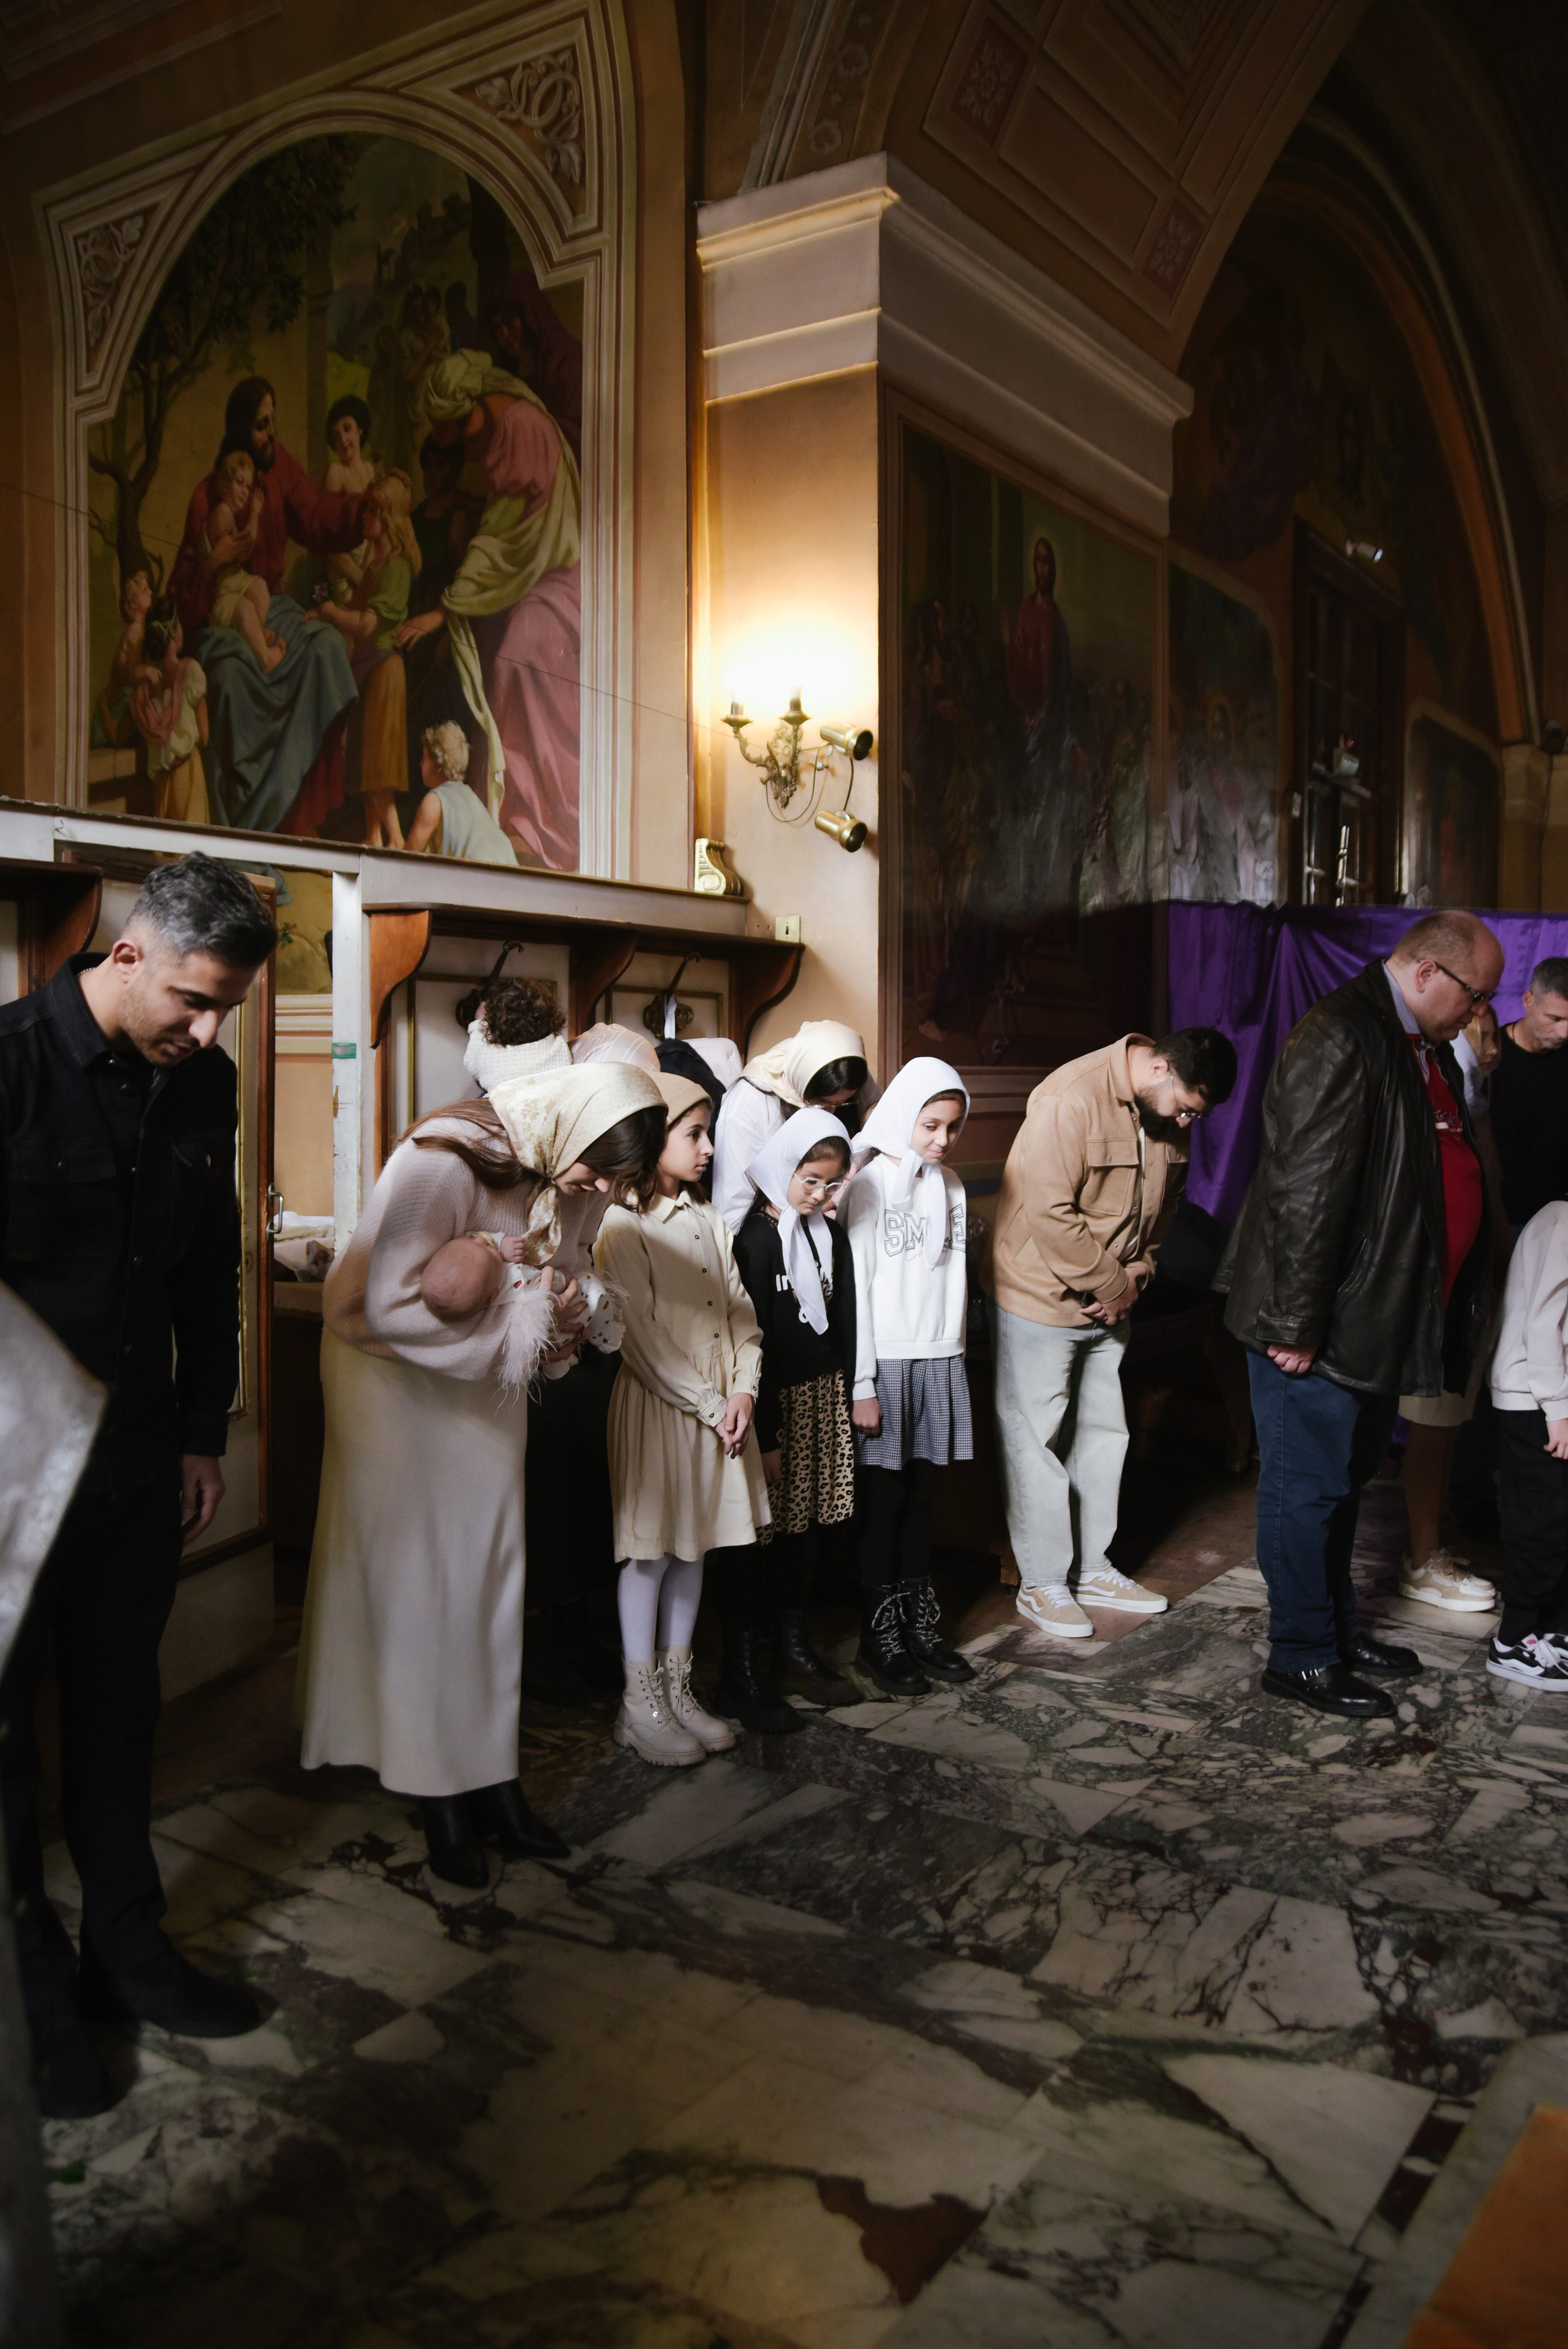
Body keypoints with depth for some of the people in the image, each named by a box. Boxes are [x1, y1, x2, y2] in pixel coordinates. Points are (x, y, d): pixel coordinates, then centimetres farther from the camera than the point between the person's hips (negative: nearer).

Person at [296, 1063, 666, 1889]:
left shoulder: (555, 1171, -7)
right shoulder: (445, 1161, -29)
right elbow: (392, 1305, -30)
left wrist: (559, 1320, -11)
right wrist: (524, 1323, -25)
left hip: (486, 1380, 7)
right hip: (400, 1378, -6)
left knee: (493, 1577, 8)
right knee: (420, 1580, 2)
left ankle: (492, 1778, 19)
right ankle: (440, 1798, 13)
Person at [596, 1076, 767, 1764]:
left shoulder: (707, 1219, 12)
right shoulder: (624, 1224, -11)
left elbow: (742, 1312, 9)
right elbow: (644, 1338, -17)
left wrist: (743, 1390, -5)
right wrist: (707, 1407, -15)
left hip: (721, 1405, 7)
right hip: (658, 1405, -7)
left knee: (694, 1547, 13)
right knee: (651, 1551, 1)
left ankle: (678, 1690, 24)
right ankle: (641, 1704, 13)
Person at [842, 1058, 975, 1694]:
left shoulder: (950, 1187, 12)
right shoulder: (870, 1184, -7)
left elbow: (951, 1277, 15)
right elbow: (856, 1288, -10)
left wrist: (953, 1351, 7)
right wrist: (862, 1384, -12)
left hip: (940, 1360, 5)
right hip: (887, 1362, -5)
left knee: (923, 1496, 10)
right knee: (884, 1499, 1)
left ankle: (919, 1624, 20)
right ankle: (879, 1639, 12)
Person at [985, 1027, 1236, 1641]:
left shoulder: (1171, 1114, 0)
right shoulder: (1070, 1101, -26)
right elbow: (1051, 1215, -28)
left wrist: (1137, 1274, -1)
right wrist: (1113, 1282, -18)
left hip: (1109, 1305, 8)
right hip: (1039, 1297, -8)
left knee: (1103, 1432, 15)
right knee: (1038, 1440, 1)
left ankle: (1093, 1568, 28)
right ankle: (1041, 1584, 12)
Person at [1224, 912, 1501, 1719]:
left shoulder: (1426, 1048, 12)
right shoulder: (1338, 1042, -19)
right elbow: (1306, 1193, -23)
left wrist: (1449, 1313, 15)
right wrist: (1296, 1327, -22)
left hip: (1374, 1319, 10)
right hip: (1325, 1323, -10)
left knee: (1346, 1479, 21)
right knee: (1308, 1488, 3)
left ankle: (1338, 1629, 35)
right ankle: (1300, 1657, 17)